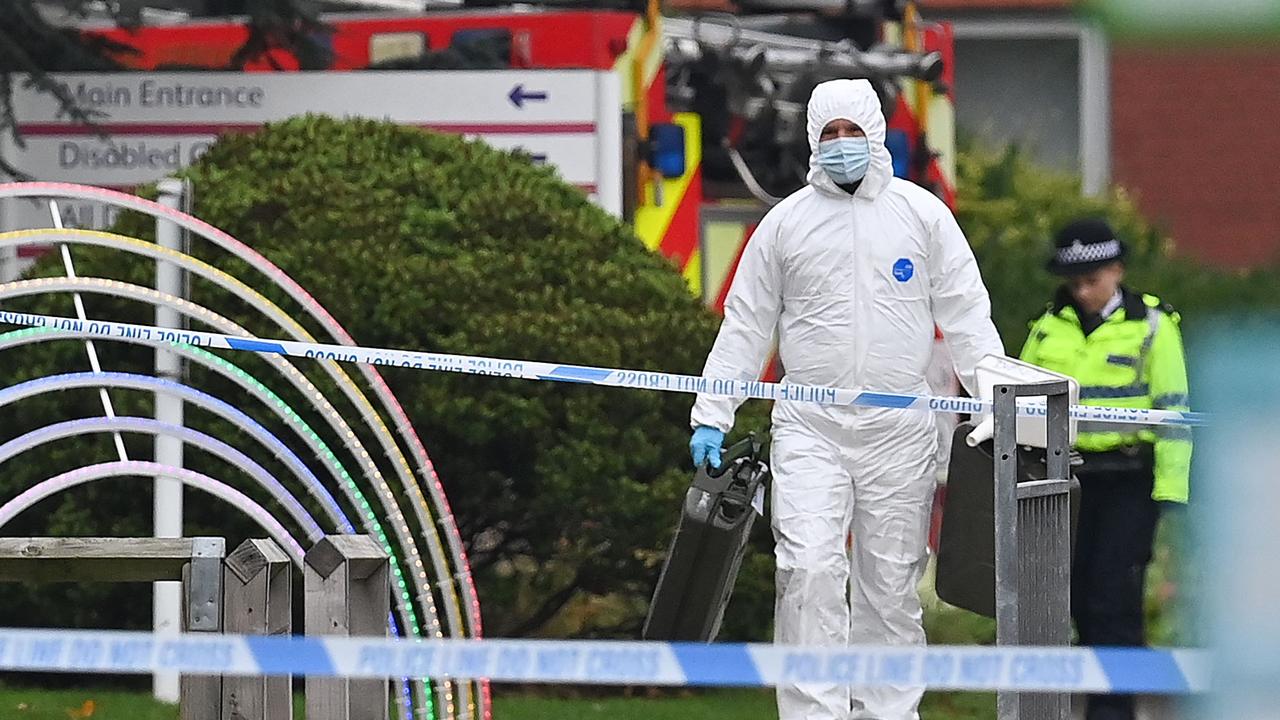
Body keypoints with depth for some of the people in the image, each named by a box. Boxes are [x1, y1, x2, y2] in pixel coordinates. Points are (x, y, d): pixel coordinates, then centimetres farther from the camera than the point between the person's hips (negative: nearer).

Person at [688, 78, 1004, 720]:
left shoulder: (922, 213, 6)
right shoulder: (785, 222, 6)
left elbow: (966, 314, 7)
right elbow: (745, 325, 10)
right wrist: (710, 419, 4)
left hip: (899, 428, 1)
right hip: (809, 427, -1)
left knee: (892, 587, 5)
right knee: (811, 570, -16)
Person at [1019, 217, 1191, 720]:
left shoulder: (1150, 328, -3)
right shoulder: (1050, 328, 9)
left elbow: (1173, 410, -3)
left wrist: (1171, 486, -8)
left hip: (1131, 477, -5)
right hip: (1071, 477, 5)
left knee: (1114, 589, -11)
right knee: (1079, 590, 5)